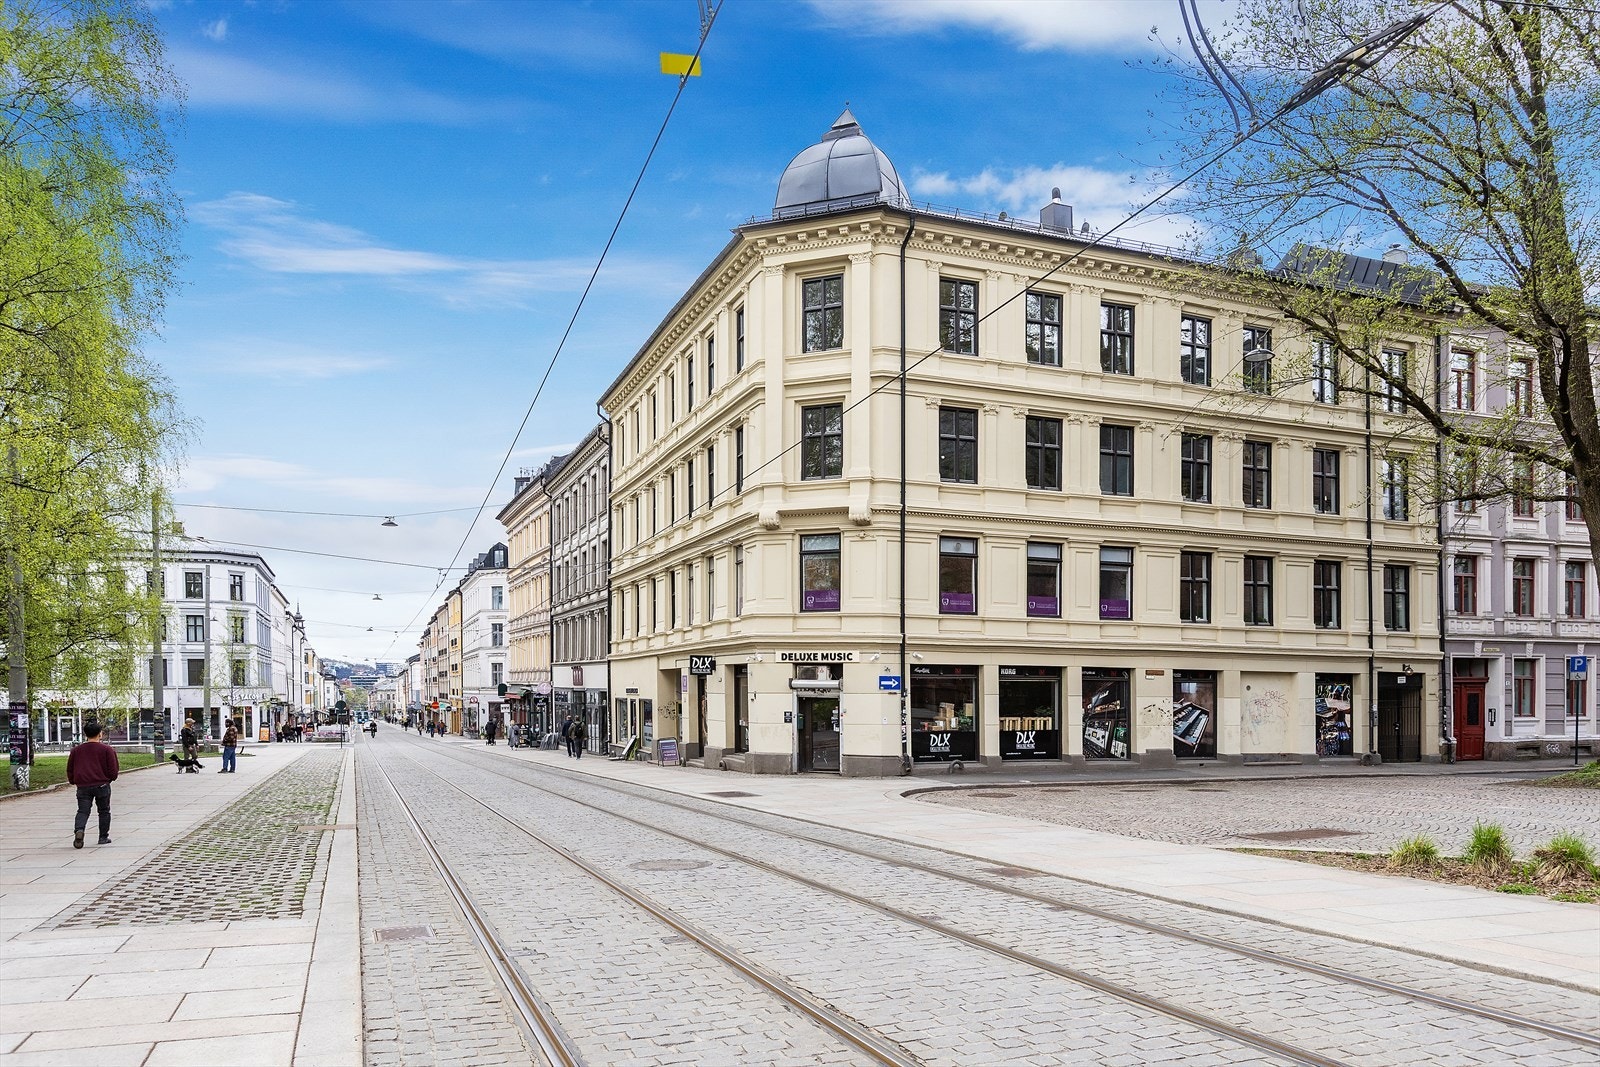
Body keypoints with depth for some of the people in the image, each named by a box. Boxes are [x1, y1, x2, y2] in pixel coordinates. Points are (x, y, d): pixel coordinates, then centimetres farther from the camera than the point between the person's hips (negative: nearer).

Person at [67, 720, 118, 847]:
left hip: (83, 786, 2)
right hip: (102, 785, -2)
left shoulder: (76, 750, 7)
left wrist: (73, 781, 27)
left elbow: (70, 769, 12)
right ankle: (104, 837, 15)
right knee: (104, 811, 11)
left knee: (83, 811, 2)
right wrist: (110, 778, 16)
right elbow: (113, 770, -4)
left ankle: (78, 830, -26)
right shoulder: (107, 749, -3)